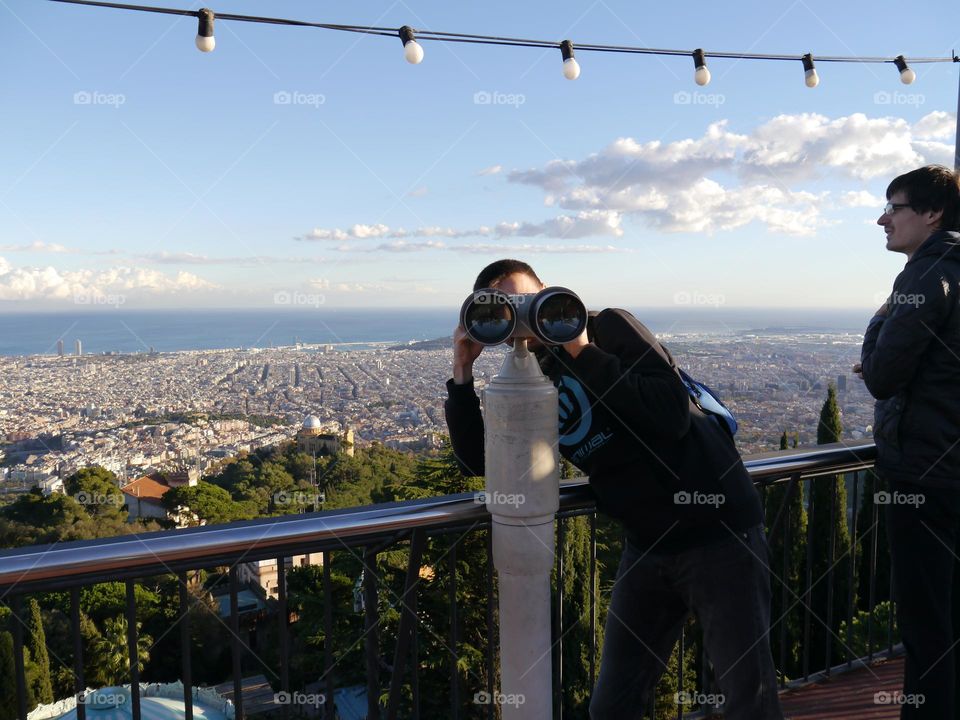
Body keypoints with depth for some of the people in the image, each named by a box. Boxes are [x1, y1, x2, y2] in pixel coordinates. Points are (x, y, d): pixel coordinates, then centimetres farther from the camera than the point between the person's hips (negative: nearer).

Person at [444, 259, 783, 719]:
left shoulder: (609, 327, -9)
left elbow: (672, 415, -21)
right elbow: (476, 459, 5)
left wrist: (585, 353, -21)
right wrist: (462, 371, -3)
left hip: (717, 530, -5)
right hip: (647, 545, 6)